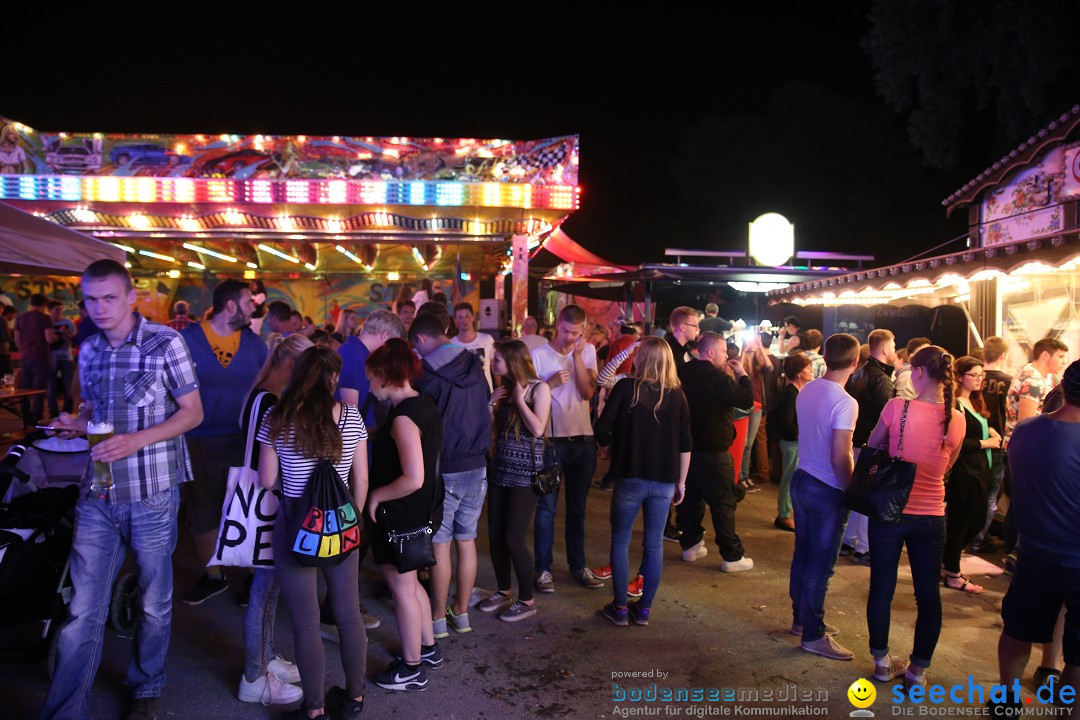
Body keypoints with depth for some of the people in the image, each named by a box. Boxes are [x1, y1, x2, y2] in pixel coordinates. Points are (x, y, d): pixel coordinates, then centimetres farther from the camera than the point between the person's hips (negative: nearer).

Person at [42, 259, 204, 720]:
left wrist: (136, 441, -20)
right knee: (83, 609, 3)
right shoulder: (88, 351, 8)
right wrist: (76, 423, -2)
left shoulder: (164, 343, -8)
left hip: (152, 495, -3)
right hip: (97, 493, 4)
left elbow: (192, 412, -7)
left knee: (154, 604, 13)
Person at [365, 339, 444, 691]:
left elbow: (413, 479, -30)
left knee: (402, 589, 7)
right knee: (409, 583, 23)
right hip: (422, 511, 9)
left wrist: (376, 495, -16)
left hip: (402, 516, -9)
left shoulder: (403, 417, -24)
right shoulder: (425, 405, 4)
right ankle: (428, 648, 38)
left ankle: (412, 669, 22)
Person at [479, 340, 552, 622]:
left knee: (513, 537, -5)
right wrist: (491, 403, -5)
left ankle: (526, 600, 10)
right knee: (495, 535, 9)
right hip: (500, 469, 6)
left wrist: (519, 399, -14)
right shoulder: (504, 388, 8)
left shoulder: (539, 388, -8)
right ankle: (503, 591, 27)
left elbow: (538, 429, -18)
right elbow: (490, 426, 9)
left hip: (525, 473, -6)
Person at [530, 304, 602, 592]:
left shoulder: (588, 351, 3)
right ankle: (543, 569, 13)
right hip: (551, 440, -3)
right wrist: (551, 383, -20)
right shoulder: (538, 355, -5)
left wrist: (577, 356, -15)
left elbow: (588, 392, -9)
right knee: (547, 508, 3)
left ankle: (578, 565, 25)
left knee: (578, 507, 14)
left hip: (583, 440, 3)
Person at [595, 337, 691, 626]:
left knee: (620, 541, 12)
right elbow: (685, 445, 2)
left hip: (630, 477, -2)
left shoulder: (626, 388, -8)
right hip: (664, 481, 3)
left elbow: (602, 431, -12)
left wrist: (611, 441, 11)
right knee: (654, 544, 12)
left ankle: (620, 607, 15)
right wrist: (681, 483, 11)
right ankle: (645, 608, 19)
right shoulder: (677, 395, 1)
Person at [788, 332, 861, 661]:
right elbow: (840, 459, -22)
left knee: (803, 556, 18)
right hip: (827, 491, -8)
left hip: (802, 480, 8)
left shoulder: (806, 390, 2)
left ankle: (801, 618, 32)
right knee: (821, 565, 2)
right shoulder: (845, 403, -21)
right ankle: (813, 634, 12)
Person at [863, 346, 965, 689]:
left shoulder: (897, 407, -14)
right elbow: (946, 467, 9)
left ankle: (882, 661, 25)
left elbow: (872, 446, 2)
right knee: (929, 595, 14)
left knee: (882, 587, 13)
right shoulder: (958, 420, -5)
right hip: (931, 516, 2)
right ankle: (917, 670, 22)